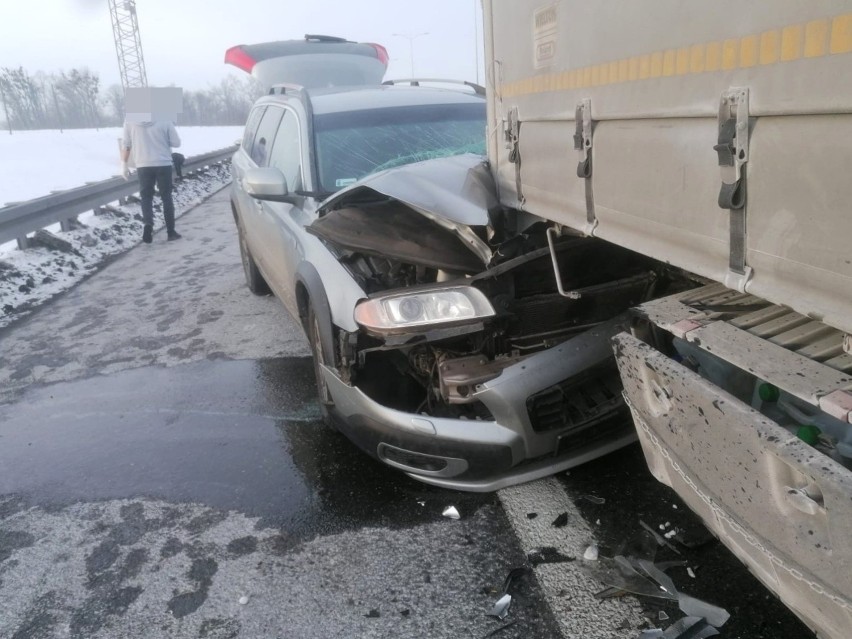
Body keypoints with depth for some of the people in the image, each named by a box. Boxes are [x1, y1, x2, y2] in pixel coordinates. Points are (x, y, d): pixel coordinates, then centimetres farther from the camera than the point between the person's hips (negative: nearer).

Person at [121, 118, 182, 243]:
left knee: (146, 197, 10)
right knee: (166, 197, 10)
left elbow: (126, 144, 2)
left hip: (143, 165, 1)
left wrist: (124, 164, 9)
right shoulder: (164, 120, -8)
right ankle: (170, 231, 11)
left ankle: (148, 224, -13)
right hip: (163, 164, -1)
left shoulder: (130, 121, -2)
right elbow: (176, 142, -3)